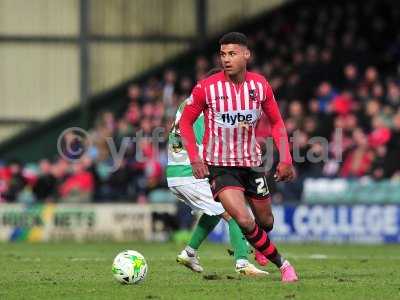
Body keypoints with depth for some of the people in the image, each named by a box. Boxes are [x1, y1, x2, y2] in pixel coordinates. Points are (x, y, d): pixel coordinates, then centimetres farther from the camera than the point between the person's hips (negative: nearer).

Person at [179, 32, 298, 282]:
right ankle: (282, 264, -1)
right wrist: (195, 159, -12)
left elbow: (276, 123, 8)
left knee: (265, 221, 14)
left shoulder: (260, 85, -4)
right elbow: (185, 122, -2)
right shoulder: (207, 88, -13)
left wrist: (285, 159, -2)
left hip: (252, 163, 4)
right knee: (244, 221, -20)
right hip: (219, 166, -4)